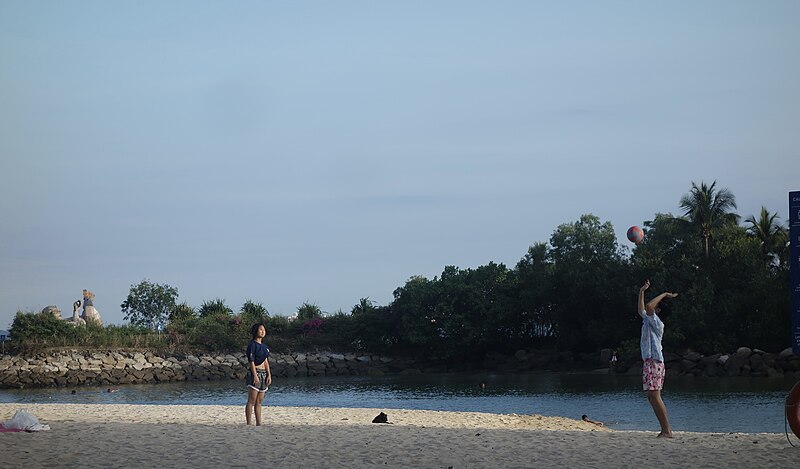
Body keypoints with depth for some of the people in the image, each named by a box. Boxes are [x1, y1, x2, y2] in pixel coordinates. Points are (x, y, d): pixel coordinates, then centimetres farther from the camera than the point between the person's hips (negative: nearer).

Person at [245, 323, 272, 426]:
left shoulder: (264, 346, 16)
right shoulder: (252, 344, -7)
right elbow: (251, 361, -13)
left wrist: (269, 375, 9)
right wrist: (255, 375, -19)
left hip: (263, 374, 8)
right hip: (254, 372, -8)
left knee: (259, 401, 9)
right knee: (251, 401, -9)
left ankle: (259, 423, 10)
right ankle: (249, 424, -10)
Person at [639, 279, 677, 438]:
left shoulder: (656, 322, -8)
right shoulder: (647, 320, 18)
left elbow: (649, 307, -25)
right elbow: (641, 310, 38)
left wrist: (664, 295, -14)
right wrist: (641, 292, 36)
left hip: (654, 362, -10)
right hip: (649, 362, 10)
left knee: (655, 397, -13)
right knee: (652, 398, 8)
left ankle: (667, 430, -16)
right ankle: (664, 430, 7)